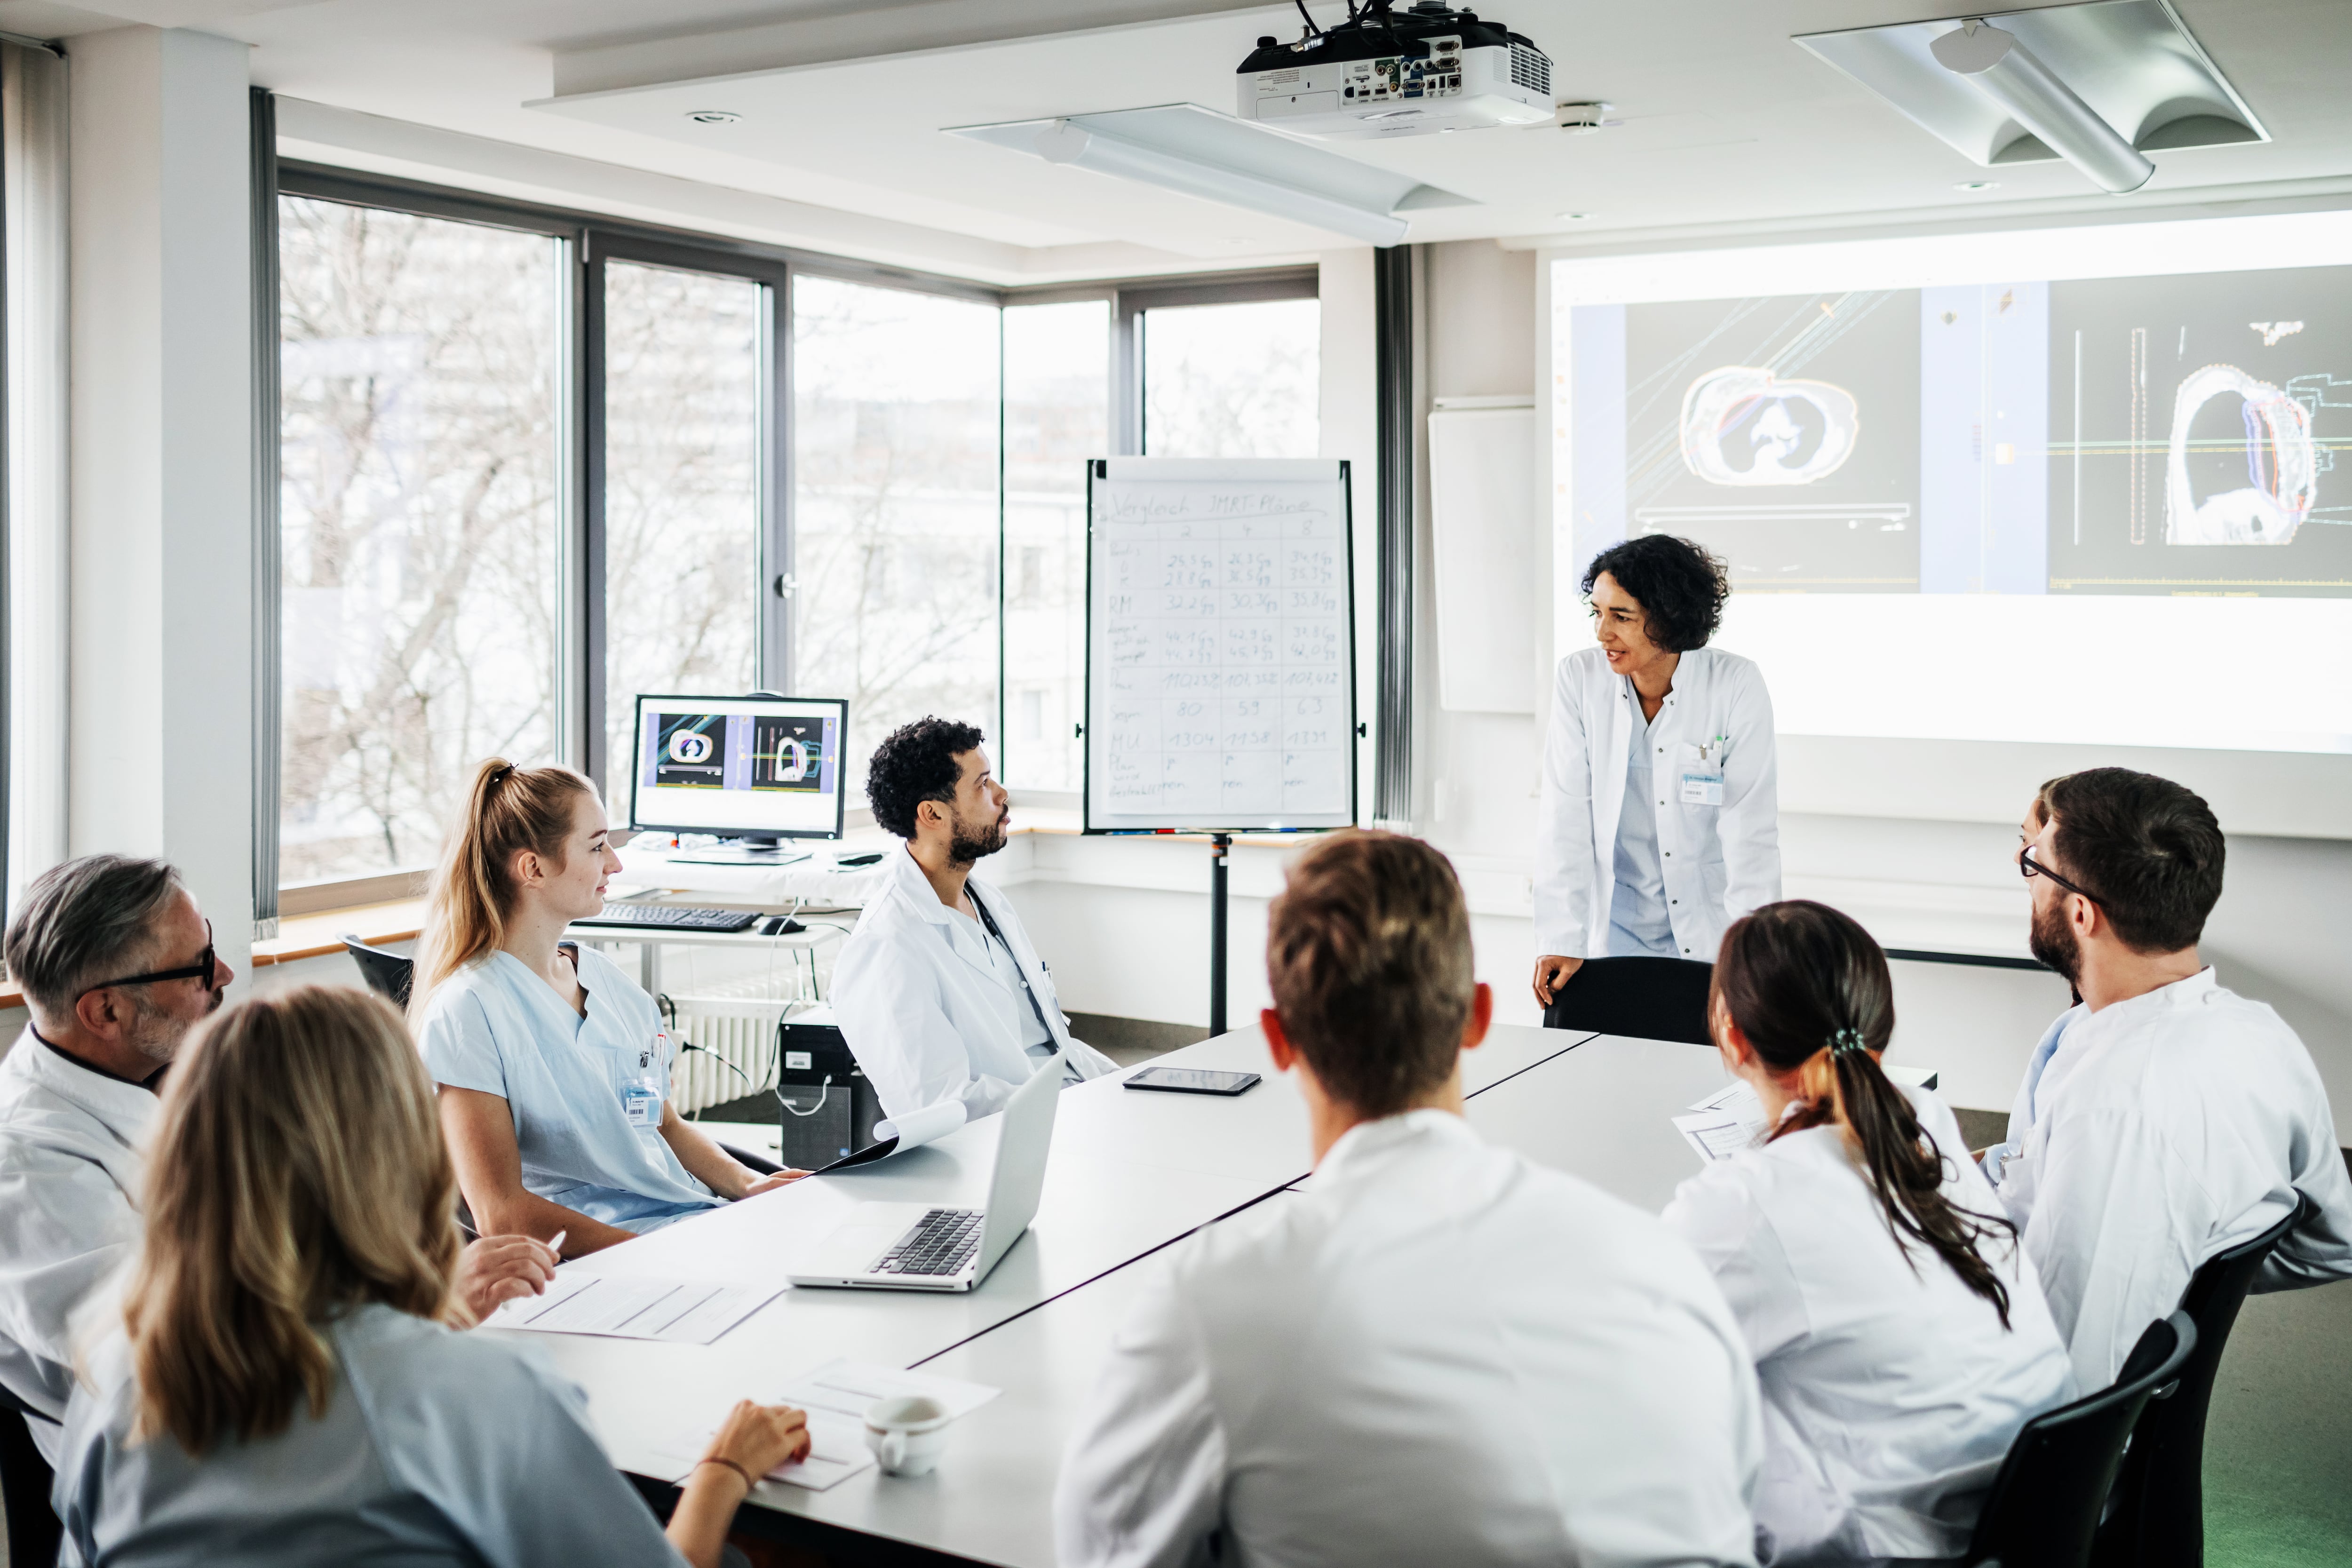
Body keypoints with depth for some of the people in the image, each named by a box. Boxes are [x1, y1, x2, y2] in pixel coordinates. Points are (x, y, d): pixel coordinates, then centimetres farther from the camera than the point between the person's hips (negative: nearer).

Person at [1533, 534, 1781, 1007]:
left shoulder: (1737, 686, -11)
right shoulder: (1579, 679, -6)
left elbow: (1750, 832, -12)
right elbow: (1565, 820, -8)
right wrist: (1563, 942, -14)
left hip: (1711, 932, -1)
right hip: (1615, 933, 1)